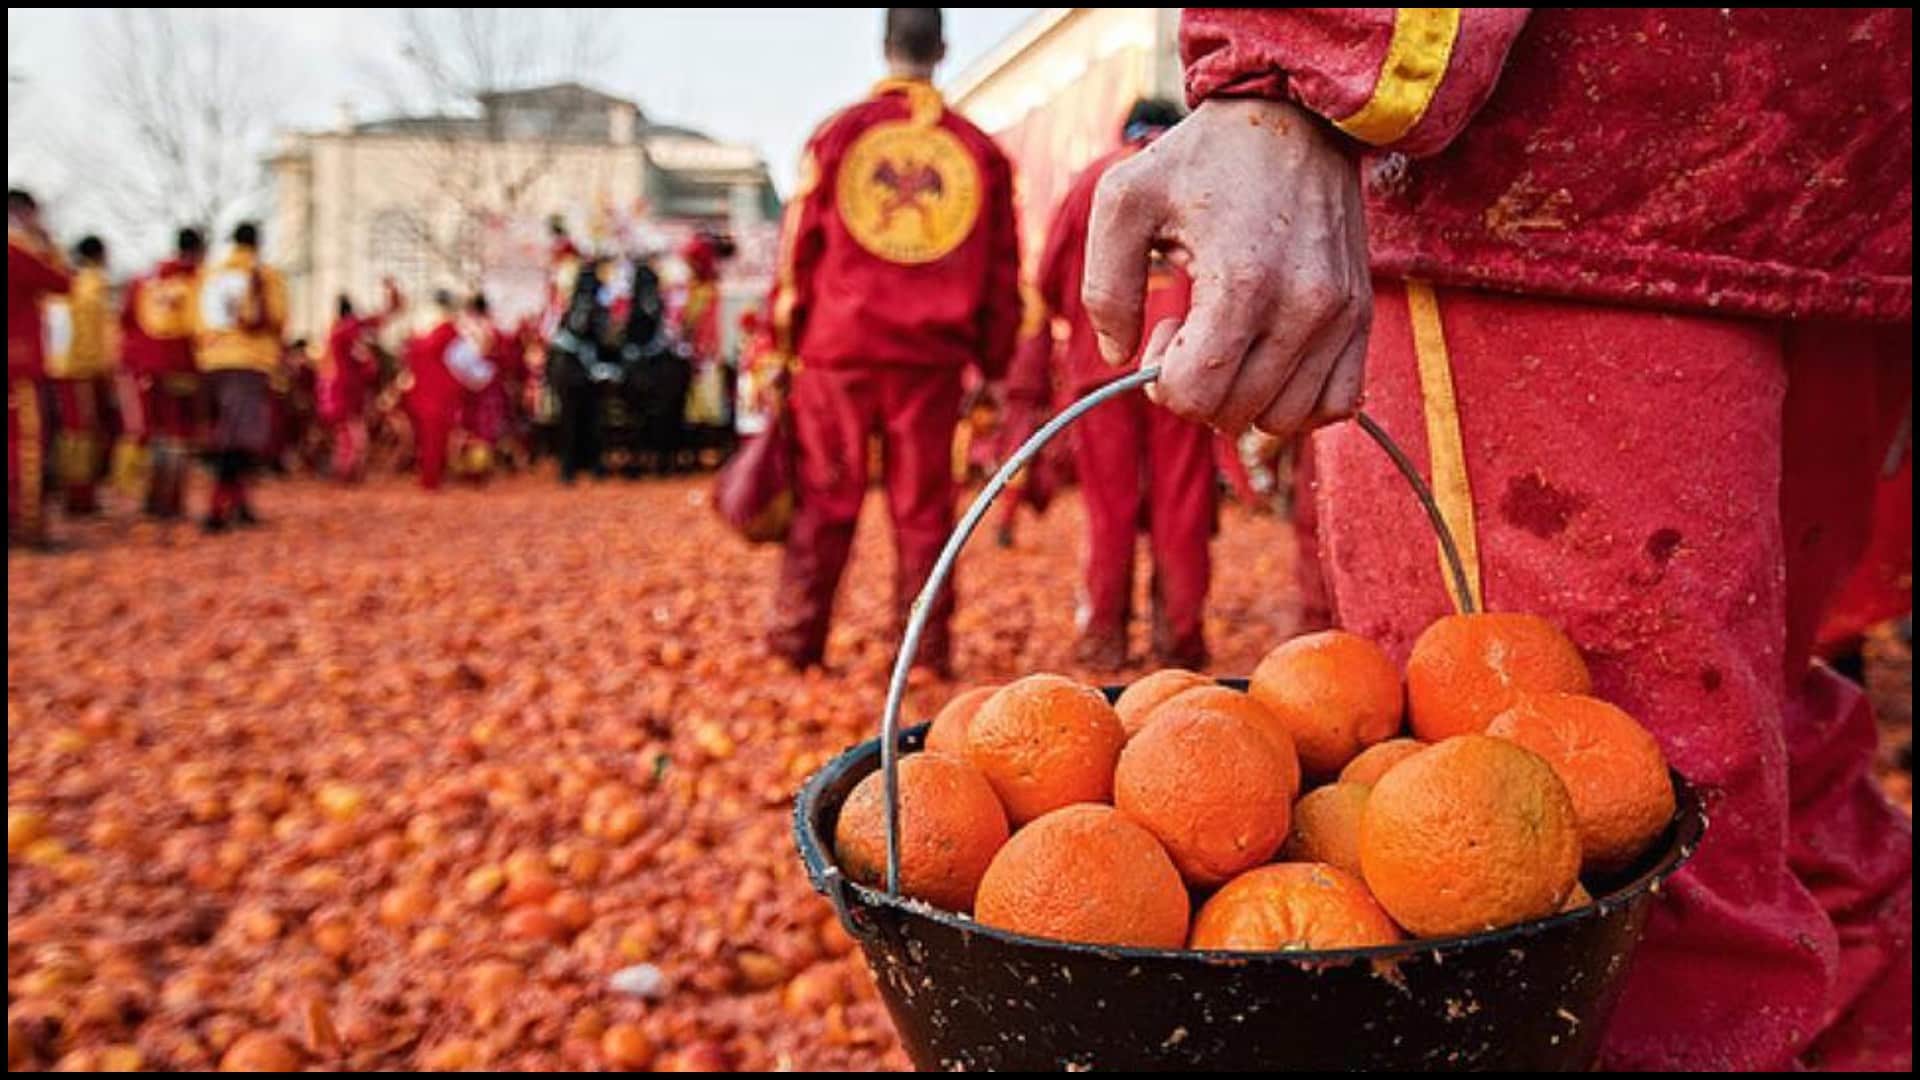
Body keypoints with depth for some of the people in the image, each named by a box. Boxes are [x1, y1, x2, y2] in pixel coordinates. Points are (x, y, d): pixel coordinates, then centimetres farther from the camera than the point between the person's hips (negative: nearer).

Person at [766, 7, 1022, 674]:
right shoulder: (979, 150, 7)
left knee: (824, 499, 6)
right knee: (923, 507, 6)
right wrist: (993, 358, 15)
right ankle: (925, 650, 8)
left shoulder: (839, 133, 3)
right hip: (932, 354, 1)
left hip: (840, 347, 0)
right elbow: (1003, 268, 9)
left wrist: (786, 336, 8)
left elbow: (799, 242, 2)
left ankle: (796, 642, 6)